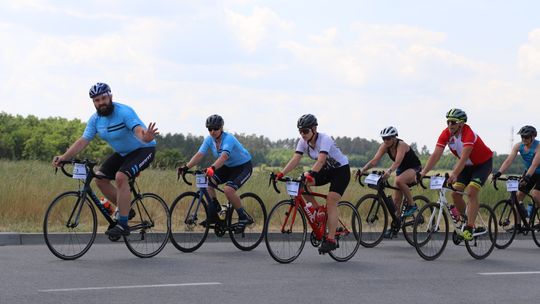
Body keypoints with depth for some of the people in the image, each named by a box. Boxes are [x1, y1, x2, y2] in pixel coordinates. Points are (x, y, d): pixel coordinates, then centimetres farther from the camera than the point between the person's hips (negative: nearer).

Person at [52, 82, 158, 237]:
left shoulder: (124, 112, -26)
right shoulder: (95, 119, -5)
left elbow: (138, 130, -40)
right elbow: (83, 141, -8)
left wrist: (145, 137, -65)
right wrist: (64, 157, -21)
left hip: (143, 149, -8)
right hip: (123, 153, 8)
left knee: (120, 177, -28)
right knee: (100, 179, -6)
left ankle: (123, 224, -22)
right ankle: (124, 210, 13)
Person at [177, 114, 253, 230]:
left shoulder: (228, 139, -29)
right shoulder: (209, 139, -8)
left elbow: (224, 156, -46)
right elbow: (199, 154, -19)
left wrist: (212, 168, -63)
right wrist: (186, 167, -35)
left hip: (243, 166, -7)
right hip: (228, 167, 7)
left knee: (228, 189, -30)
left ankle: (244, 217, -13)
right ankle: (214, 215, -4)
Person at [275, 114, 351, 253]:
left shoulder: (324, 139, -28)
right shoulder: (303, 141, -9)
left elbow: (321, 160, -42)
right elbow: (295, 159, -18)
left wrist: (310, 174, -58)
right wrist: (281, 173, -32)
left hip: (341, 170, -7)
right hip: (326, 170, 7)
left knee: (330, 203, -18)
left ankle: (331, 240, -13)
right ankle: (316, 209, -1)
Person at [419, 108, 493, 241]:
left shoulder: (468, 134, -34)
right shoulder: (446, 134, -16)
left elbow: (464, 157, -45)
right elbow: (436, 155, -22)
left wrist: (454, 174, -58)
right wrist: (423, 172, -34)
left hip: (483, 163, -6)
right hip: (467, 165, 6)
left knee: (471, 192, -23)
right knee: (455, 193, -7)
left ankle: (469, 228, -21)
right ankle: (465, 221, 13)